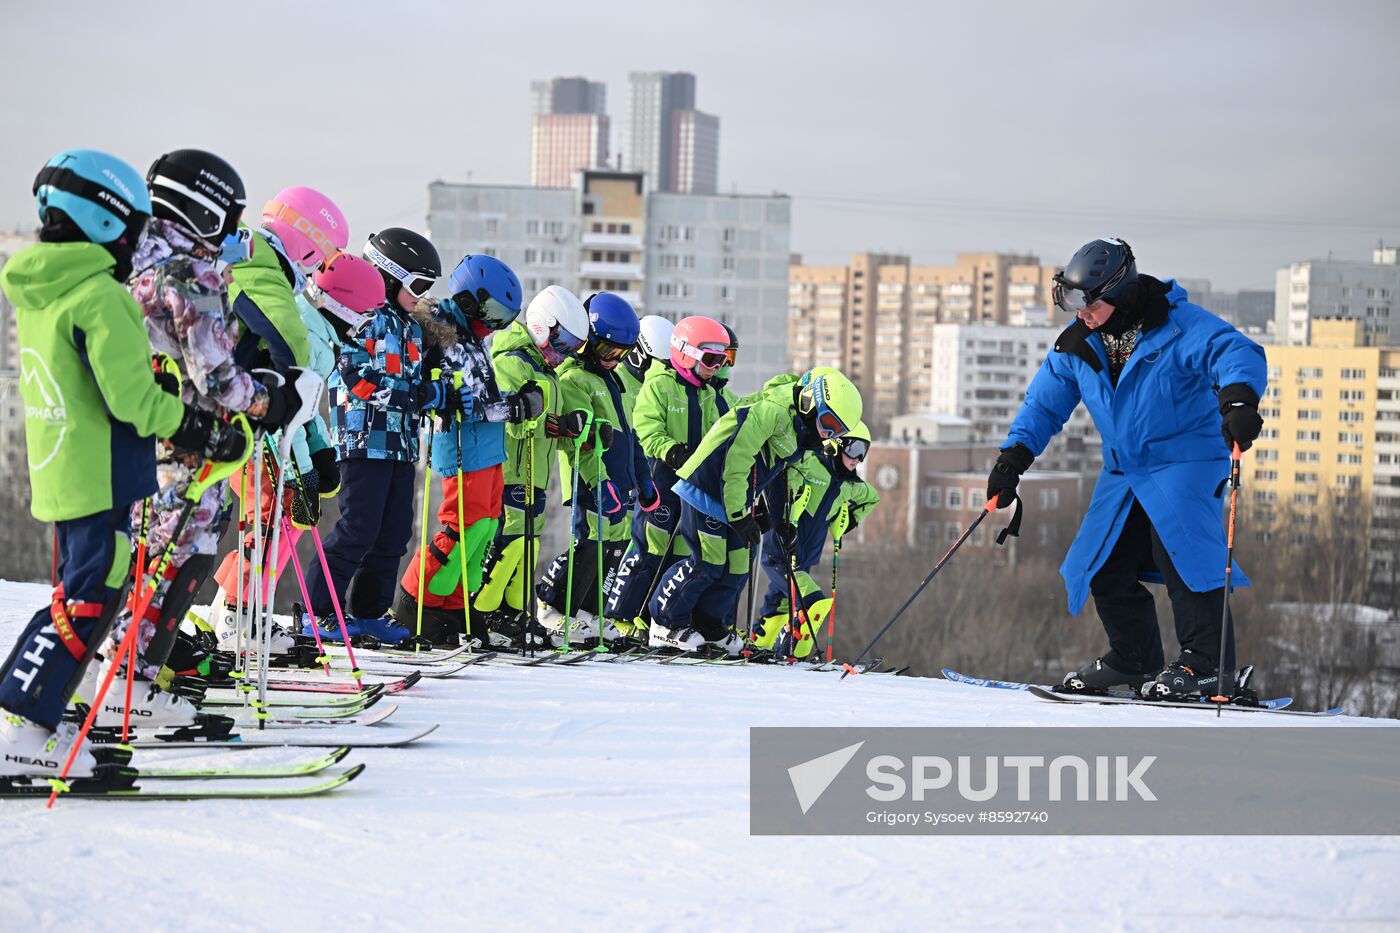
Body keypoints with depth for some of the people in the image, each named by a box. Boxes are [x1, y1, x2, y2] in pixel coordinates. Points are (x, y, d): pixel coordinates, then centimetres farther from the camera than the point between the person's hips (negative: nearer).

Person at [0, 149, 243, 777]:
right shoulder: (100, 298, -18)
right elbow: (131, 397, -21)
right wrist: (200, 430, -10)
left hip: (57, 471, 10)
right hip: (100, 476, -10)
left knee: (78, 596, 18)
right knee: (89, 602, -5)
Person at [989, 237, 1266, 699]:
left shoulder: (1179, 325, -20)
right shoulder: (1078, 345, 1)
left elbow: (1235, 351, -34)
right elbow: (1045, 400, 11)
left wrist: (1238, 397, -56)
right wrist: (1013, 459, 4)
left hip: (1184, 458, -7)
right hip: (1123, 470, 8)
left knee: (1177, 546, -25)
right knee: (1105, 565, 7)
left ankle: (1207, 665, -20)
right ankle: (1134, 660, 25)